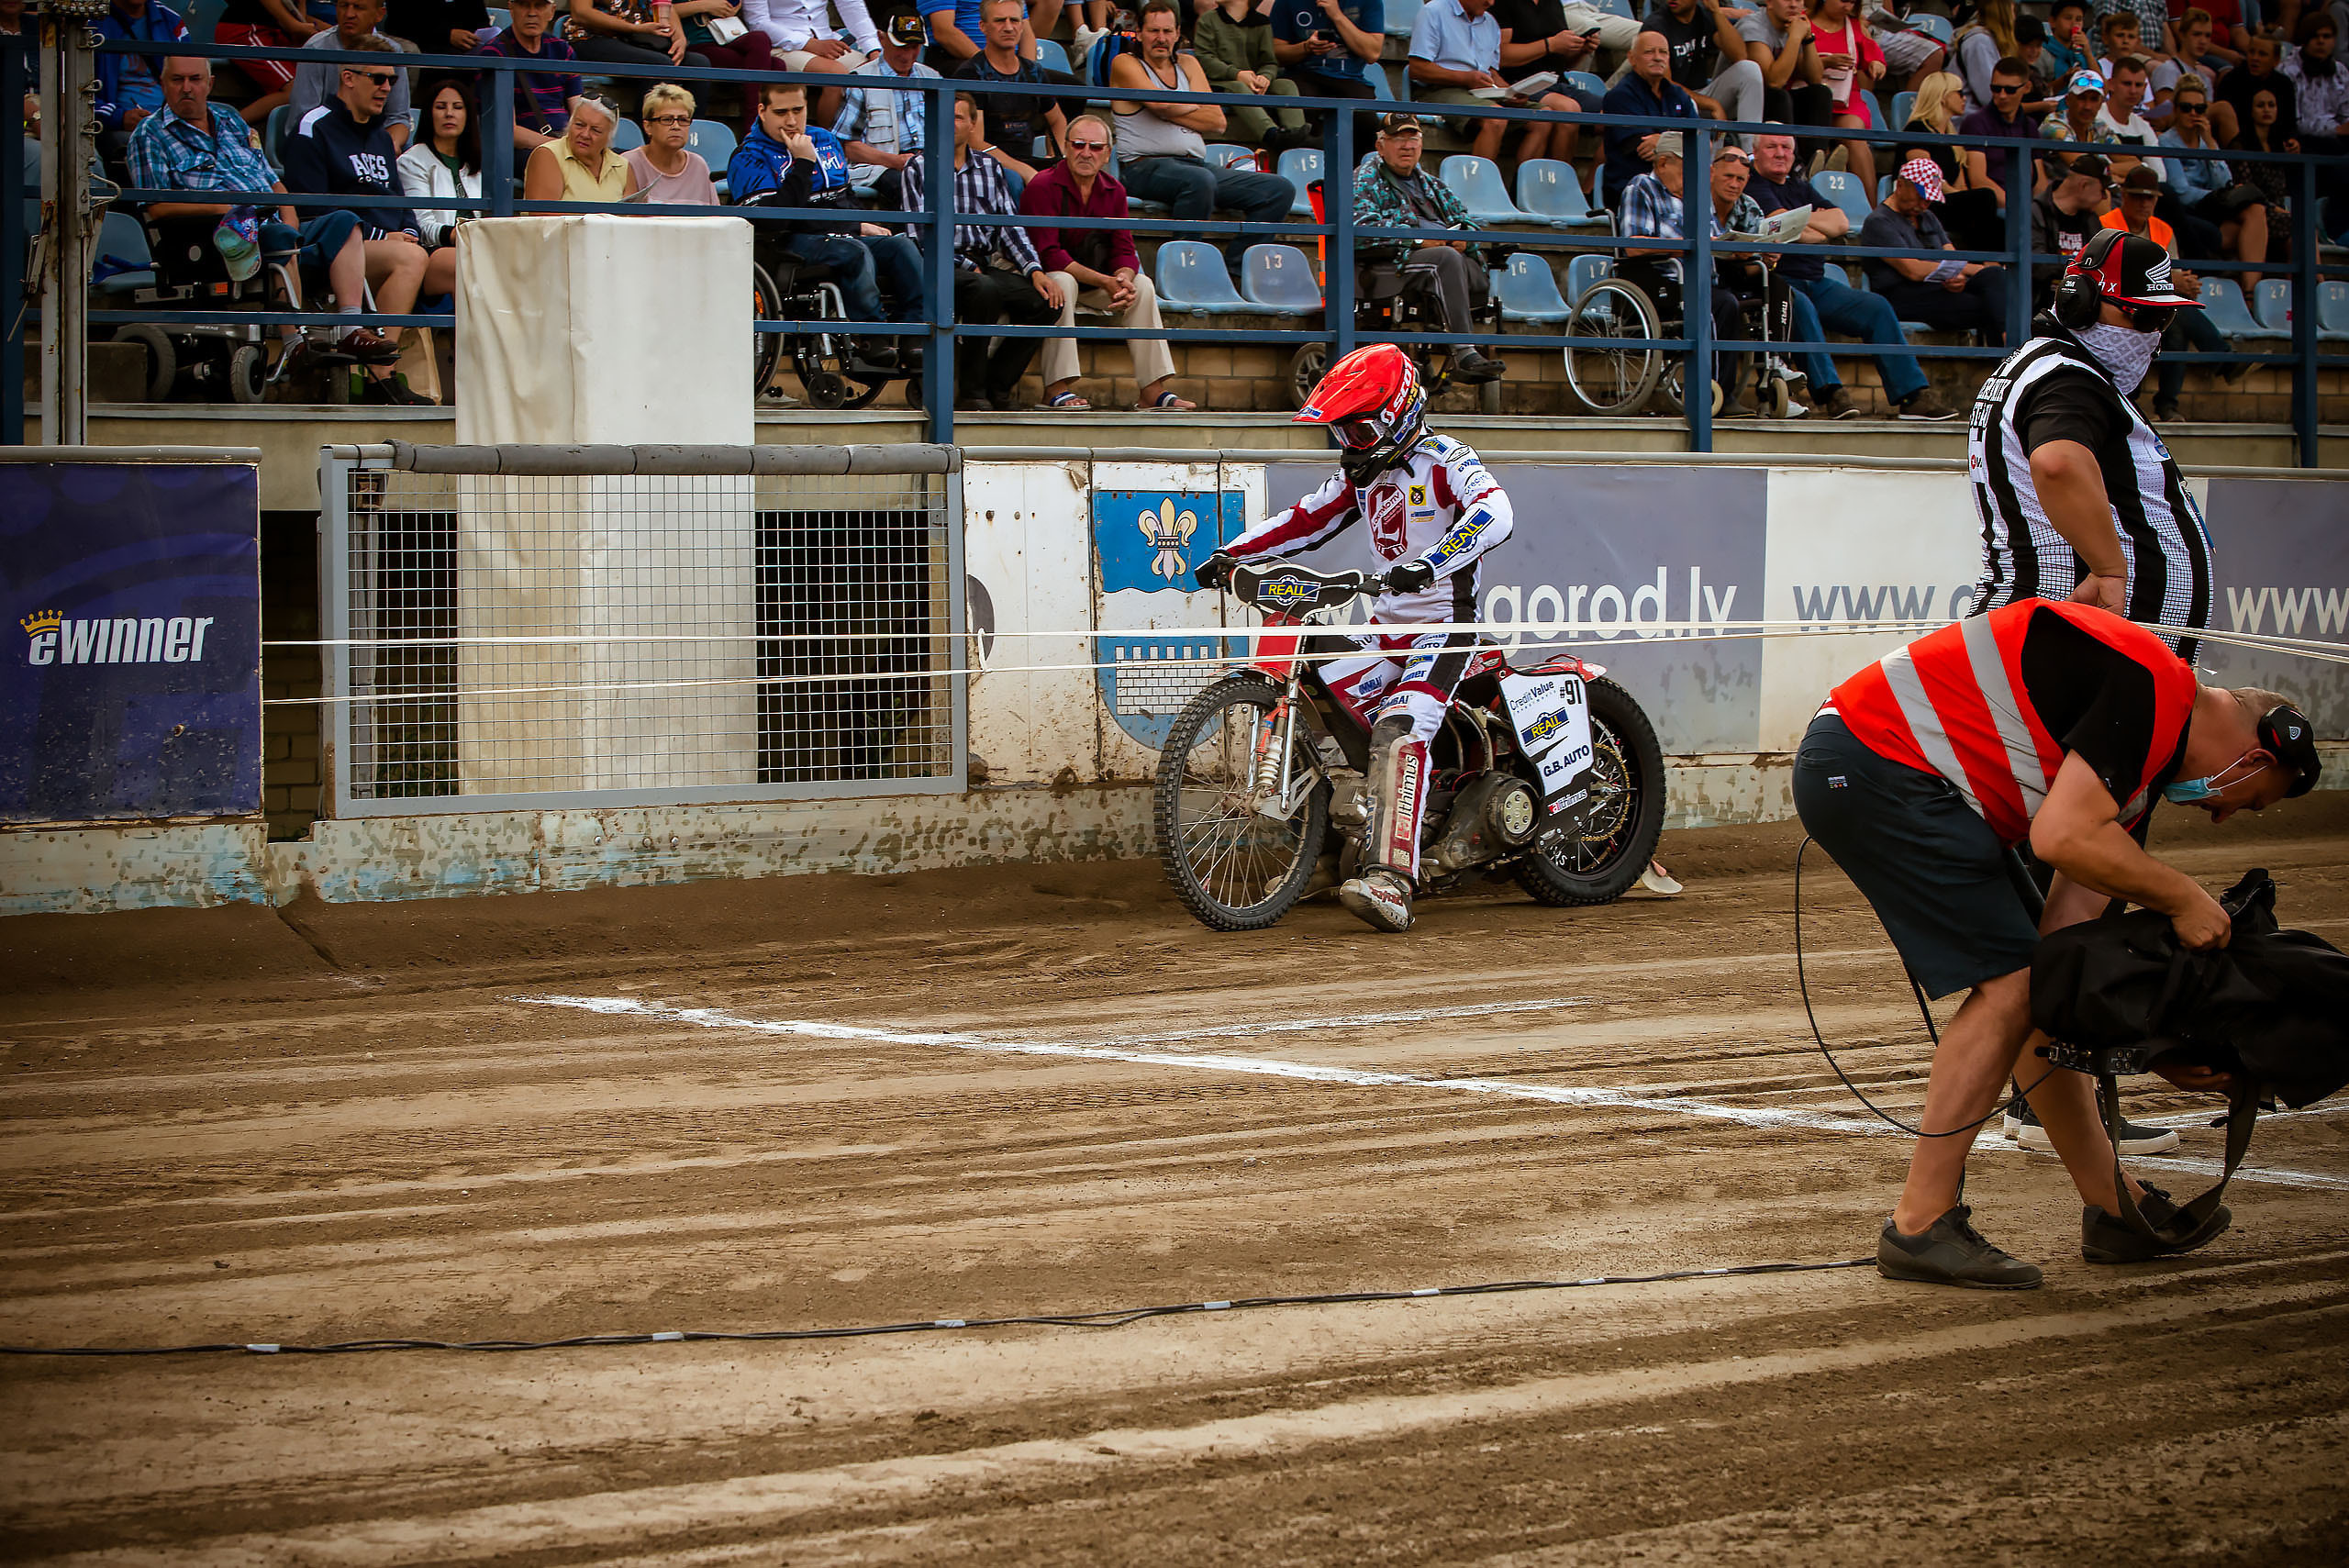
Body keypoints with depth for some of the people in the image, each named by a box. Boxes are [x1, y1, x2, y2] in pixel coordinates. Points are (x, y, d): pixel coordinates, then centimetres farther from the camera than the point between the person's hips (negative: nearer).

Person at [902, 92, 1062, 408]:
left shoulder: (991, 168, 19)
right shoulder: (918, 169, 7)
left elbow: (1010, 226, 13)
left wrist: (1035, 270, -4)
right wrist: (967, 267, -14)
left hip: (989, 266, 5)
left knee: (1047, 301, -20)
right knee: (984, 288, -37)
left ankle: (997, 385, -8)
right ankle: (972, 391, -26)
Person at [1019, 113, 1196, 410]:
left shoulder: (1114, 192, 2)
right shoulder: (1042, 188, -18)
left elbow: (1124, 251, -2)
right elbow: (1048, 254, -25)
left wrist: (1124, 279, -28)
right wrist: (1104, 282, -32)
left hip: (1092, 282, 6)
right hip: (1046, 275, -6)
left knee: (1142, 285, -15)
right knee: (1062, 282, -37)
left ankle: (1152, 390, -17)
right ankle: (1056, 389, -39)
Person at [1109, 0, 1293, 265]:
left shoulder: (1188, 64, 22)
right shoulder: (1125, 64, 6)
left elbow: (1217, 123, 10)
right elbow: (1159, 102, -14)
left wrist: (1172, 111, -2)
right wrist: (1195, 109, 5)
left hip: (1197, 163, 7)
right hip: (1147, 167, -7)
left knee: (1281, 190, -9)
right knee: (1200, 181, -41)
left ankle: (1233, 265, -15)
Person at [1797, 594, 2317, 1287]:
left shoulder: (2141, 768, 18)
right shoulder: (2155, 689, -11)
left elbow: (2069, 934, 14)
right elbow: (2063, 838, -21)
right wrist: (2183, 898, -8)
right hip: (1871, 764, -11)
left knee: (2032, 982, 13)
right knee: (2010, 981, -10)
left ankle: (2113, 1204, 22)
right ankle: (1920, 1225, -6)